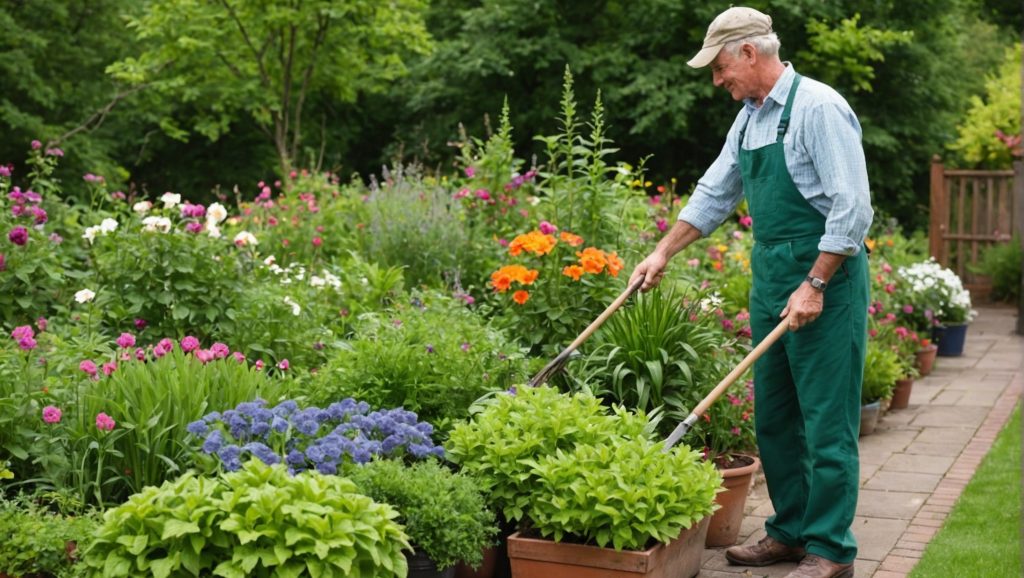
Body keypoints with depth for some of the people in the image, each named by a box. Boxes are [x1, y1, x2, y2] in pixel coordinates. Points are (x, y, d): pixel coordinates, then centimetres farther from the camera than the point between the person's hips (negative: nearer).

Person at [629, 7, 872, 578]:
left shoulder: (818, 107, -14)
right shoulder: (749, 118, 13)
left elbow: (852, 208, -18)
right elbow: (714, 195, 22)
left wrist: (815, 285, -19)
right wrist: (663, 254, 20)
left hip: (824, 275, -9)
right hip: (770, 274, 9)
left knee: (825, 420, -4)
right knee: (774, 416, 13)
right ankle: (790, 531, 24)